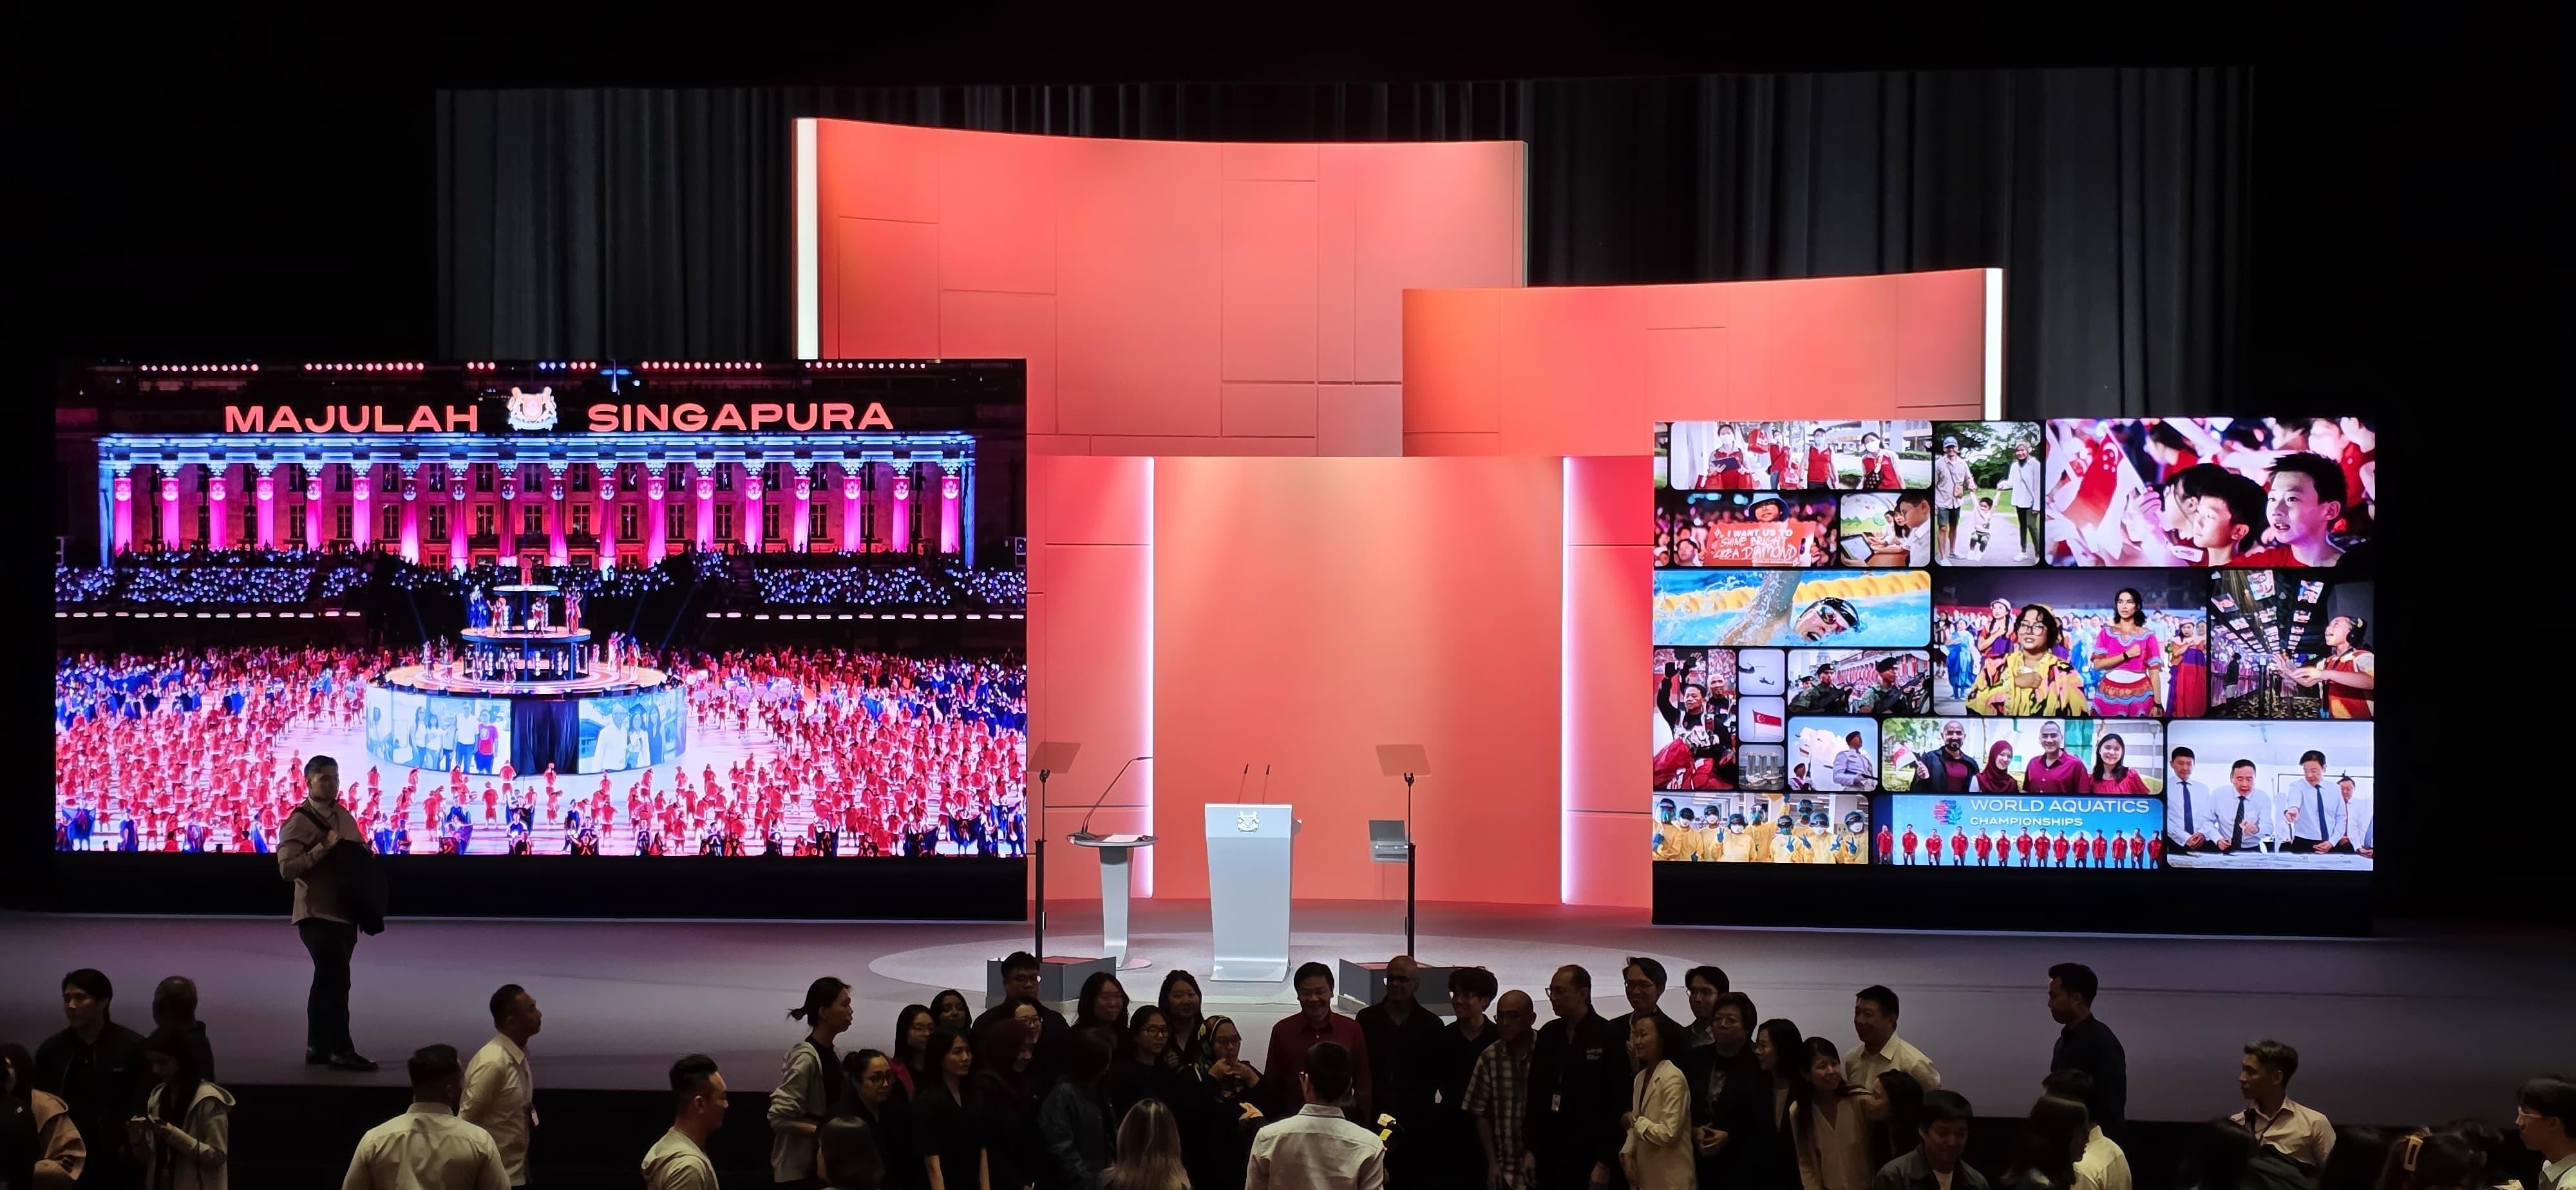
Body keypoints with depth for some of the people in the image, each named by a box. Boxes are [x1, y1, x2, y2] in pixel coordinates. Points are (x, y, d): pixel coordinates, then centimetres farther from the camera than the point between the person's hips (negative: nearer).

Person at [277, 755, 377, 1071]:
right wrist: (324, 848, -24)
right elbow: (287, 868, -20)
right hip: (317, 914, -8)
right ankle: (341, 1051, -7)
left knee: (328, 980, 14)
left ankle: (317, 1048, 21)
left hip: (344, 912, 8)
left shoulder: (344, 817, 14)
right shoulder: (298, 822, -10)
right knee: (337, 980, -11)